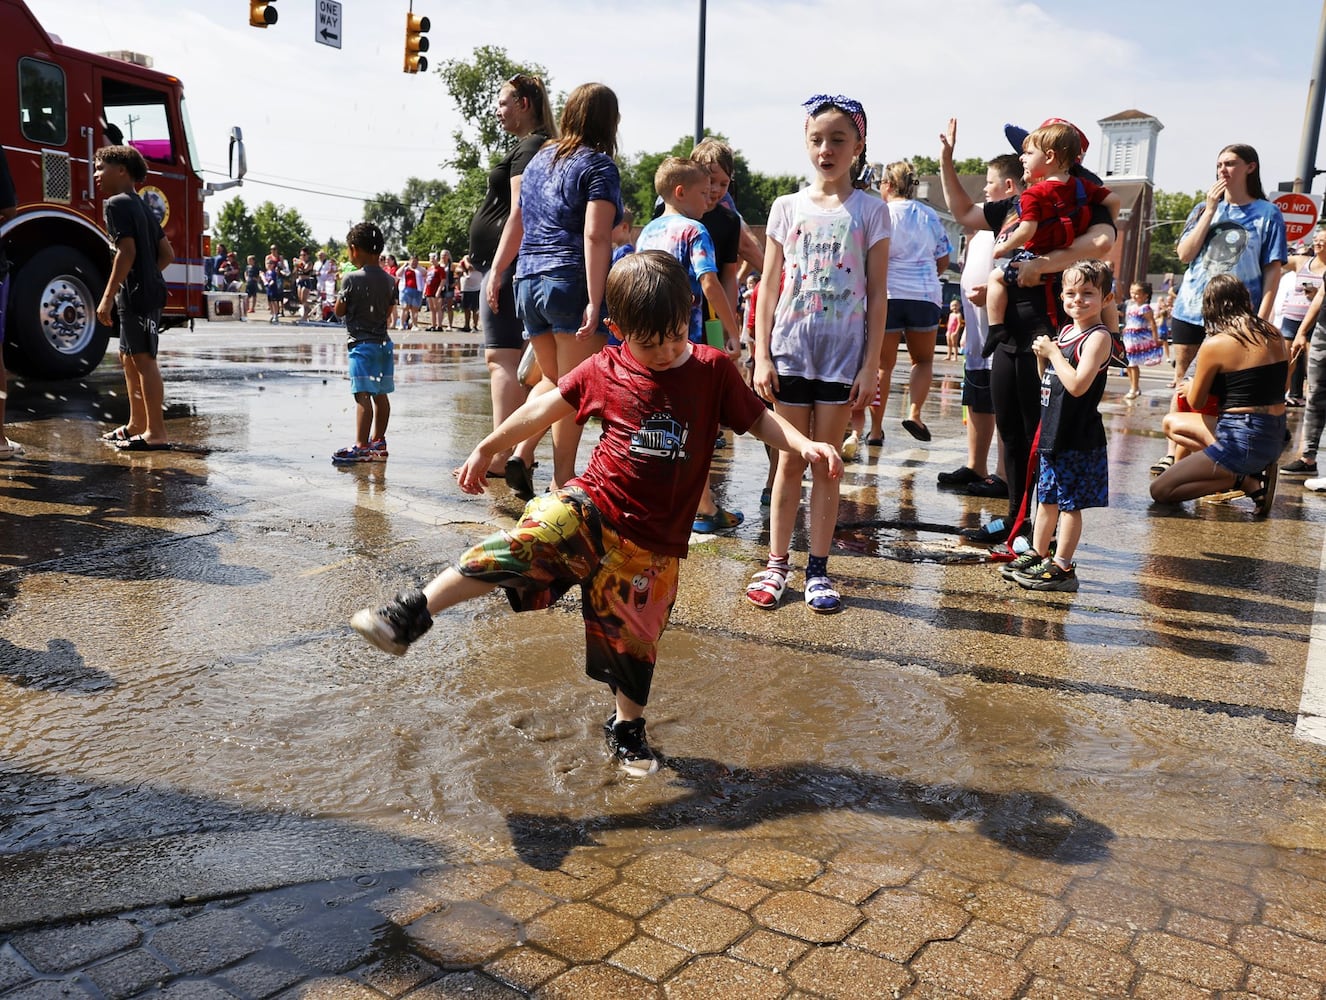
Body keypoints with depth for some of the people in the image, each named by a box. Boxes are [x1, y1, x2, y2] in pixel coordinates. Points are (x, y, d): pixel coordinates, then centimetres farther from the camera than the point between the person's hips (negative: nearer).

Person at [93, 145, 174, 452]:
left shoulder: (116, 203, -8)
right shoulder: (141, 207, 20)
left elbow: (126, 252, -18)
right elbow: (167, 253, 19)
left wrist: (108, 296, -18)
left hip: (136, 294, -10)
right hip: (149, 290, 10)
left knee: (143, 359, -10)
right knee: (129, 358, 18)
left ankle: (156, 434, -9)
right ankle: (137, 425, 26)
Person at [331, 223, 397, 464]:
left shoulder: (352, 279, -12)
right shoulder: (389, 281, 6)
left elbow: (339, 311, -3)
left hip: (361, 343, -7)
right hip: (383, 342, 7)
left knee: (363, 395, -12)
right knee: (381, 394, 13)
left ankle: (361, 446, -16)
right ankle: (378, 441, 24)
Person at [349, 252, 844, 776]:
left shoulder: (713, 370, -2)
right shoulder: (605, 371, 0)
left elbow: (758, 419, 5)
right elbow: (545, 407, 9)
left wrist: (805, 444, -12)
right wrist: (487, 449, 15)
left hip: (653, 540, 1)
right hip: (590, 508, 0)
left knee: (633, 638, 10)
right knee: (518, 547, -25)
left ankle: (626, 729, 34)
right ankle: (411, 615, -18)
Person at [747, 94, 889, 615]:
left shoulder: (870, 211, 1)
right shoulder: (786, 208, 6)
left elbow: (877, 295, 0)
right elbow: (769, 288, 6)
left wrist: (871, 365, -5)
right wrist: (762, 356, -1)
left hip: (844, 353, -1)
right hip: (790, 350, 1)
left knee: (827, 464, 6)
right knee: (790, 461, 6)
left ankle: (818, 569, 14)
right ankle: (776, 565, 14)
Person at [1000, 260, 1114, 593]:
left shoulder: (1098, 337, -13)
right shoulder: (1065, 332, 12)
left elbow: (1077, 384, -26)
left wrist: (1053, 352, -17)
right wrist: (1042, 355, 1)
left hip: (1078, 438, -8)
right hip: (1053, 432, 9)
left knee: (1069, 503, -2)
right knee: (1047, 499, 18)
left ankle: (1062, 568, 5)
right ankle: (1037, 555, 29)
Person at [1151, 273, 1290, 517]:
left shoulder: (1215, 344, -14)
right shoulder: (1274, 334, 6)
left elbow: (1195, 402, -2)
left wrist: (1191, 386, 23)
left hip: (1243, 440, -8)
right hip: (1276, 438, 8)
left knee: (1160, 491, -1)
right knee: (1172, 422, 23)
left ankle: (1246, 481, -8)